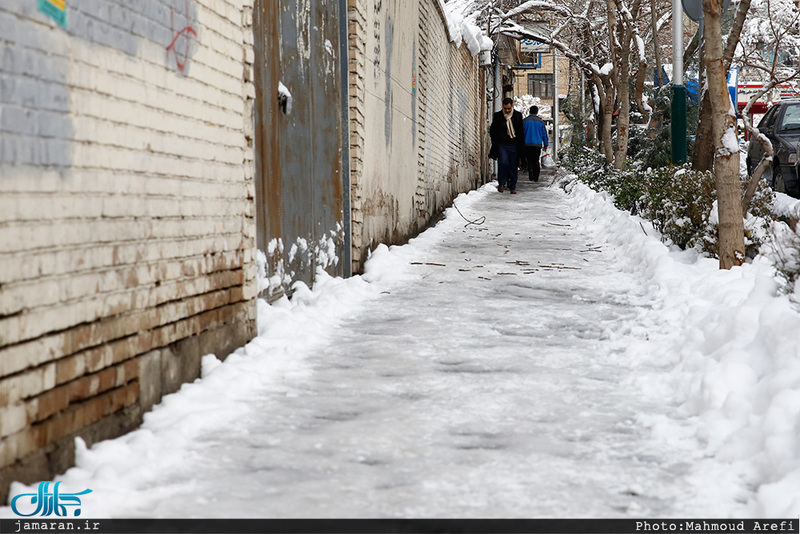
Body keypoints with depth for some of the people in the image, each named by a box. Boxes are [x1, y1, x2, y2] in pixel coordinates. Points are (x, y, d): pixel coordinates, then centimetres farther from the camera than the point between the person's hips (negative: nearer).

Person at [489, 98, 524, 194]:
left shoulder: (518, 116, 5)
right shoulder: (497, 116, 3)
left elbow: (521, 132, 10)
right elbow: (492, 131, 10)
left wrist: (521, 146, 4)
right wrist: (495, 144, 0)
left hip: (514, 145, 1)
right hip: (502, 145, -1)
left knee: (513, 166, 3)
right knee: (503, 163, -17)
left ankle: (512, 187, 12)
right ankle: (501, 183, -4)